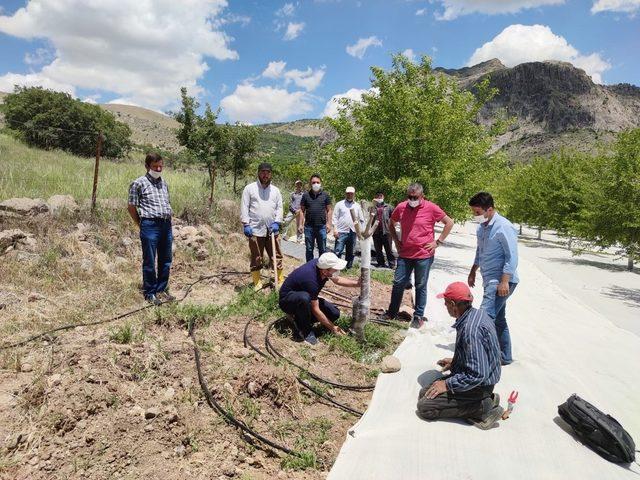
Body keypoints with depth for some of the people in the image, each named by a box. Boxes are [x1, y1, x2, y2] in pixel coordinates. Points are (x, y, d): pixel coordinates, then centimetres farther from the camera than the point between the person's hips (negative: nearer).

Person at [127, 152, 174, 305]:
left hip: (166, 224, 6)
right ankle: (150, 293, 13)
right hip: (150, 225, -6)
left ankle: (162, 290, 25)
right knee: (150, 262, 2)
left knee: (165, 260, 12)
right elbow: (131, 207, 0)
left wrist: (168, 223, 14)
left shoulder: (164, 183, 15)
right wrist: (141, 225, 3)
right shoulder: (139, 183, -3)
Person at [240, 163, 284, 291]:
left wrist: (277, 222, -5)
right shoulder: (249, 188, 2)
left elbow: (279, 207, 9)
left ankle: (281, 281, 12)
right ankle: (257, 283, 15)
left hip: (272, 230, 3)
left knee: (277, 256, 4)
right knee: (256, 258, 5)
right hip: (255, 230, -2)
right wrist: (246, 224, -9)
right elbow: (244, 207, -1)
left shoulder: (275, 190, 12)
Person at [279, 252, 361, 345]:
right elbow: (315, 310, -26)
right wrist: (332, 327, -18)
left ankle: (301, 319, 8)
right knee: (304, 297, -42)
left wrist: (357, 282, -9)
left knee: (334, 313, -9)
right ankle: (304, 330, -17)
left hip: (306, 299, 8)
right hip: (287, 299, -8)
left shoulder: (320, 263, -16)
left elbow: (337, 280, 5)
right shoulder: (311, 279, -37)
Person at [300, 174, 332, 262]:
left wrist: (328, 223, -3)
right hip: (309, 226, 0)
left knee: (322, 249, 7)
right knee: (309, 250, 9)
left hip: (321, 226, 0)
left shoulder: (325, 195, 4)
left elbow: (329, 210, 5)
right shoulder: (306, 195, 4)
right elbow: (302, 211, 5)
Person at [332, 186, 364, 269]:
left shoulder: (357, 206, 14)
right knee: (337, 251, -10)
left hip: (353, 232, 3)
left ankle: (349, 267, 21)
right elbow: (335, 217, 1)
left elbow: (361, 220, 15)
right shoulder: (339, 204, 6)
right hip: (341, 232, -3)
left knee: (350, 252, 11)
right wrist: (335, 229, -10)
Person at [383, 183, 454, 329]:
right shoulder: (401, 207, 2)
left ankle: (418, 316, 19)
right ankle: (391, 312, 23)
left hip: (424, 255, -3)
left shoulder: (431, 208, -8)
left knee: (420, 286, 7)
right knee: (398, 283, 8)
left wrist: (438, 242, -5)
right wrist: (396, 241, 8)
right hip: (405, 254, 3)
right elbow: (391, 224, 19)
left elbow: (449, 223, -1)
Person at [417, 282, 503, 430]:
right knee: (424, 393, 10)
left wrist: (448, 384, -20)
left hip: (478, 385, -10)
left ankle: (483, 407, -5)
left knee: (424, 407, -12)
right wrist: (455, 362, 17)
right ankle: (486, 399, 9)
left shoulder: (471, 330, -31)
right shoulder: (477, 314, 0)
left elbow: (477, 375, -30)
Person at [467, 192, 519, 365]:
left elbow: (512, 257, -19)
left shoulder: (504, 227, -16)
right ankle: (505, 357, 27)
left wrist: (504, 282, -24)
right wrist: (473, 272, 26)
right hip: (490, 280, 10)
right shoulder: (482, 227, 11)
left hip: (501, 281, -9)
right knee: (498, 319, 16)